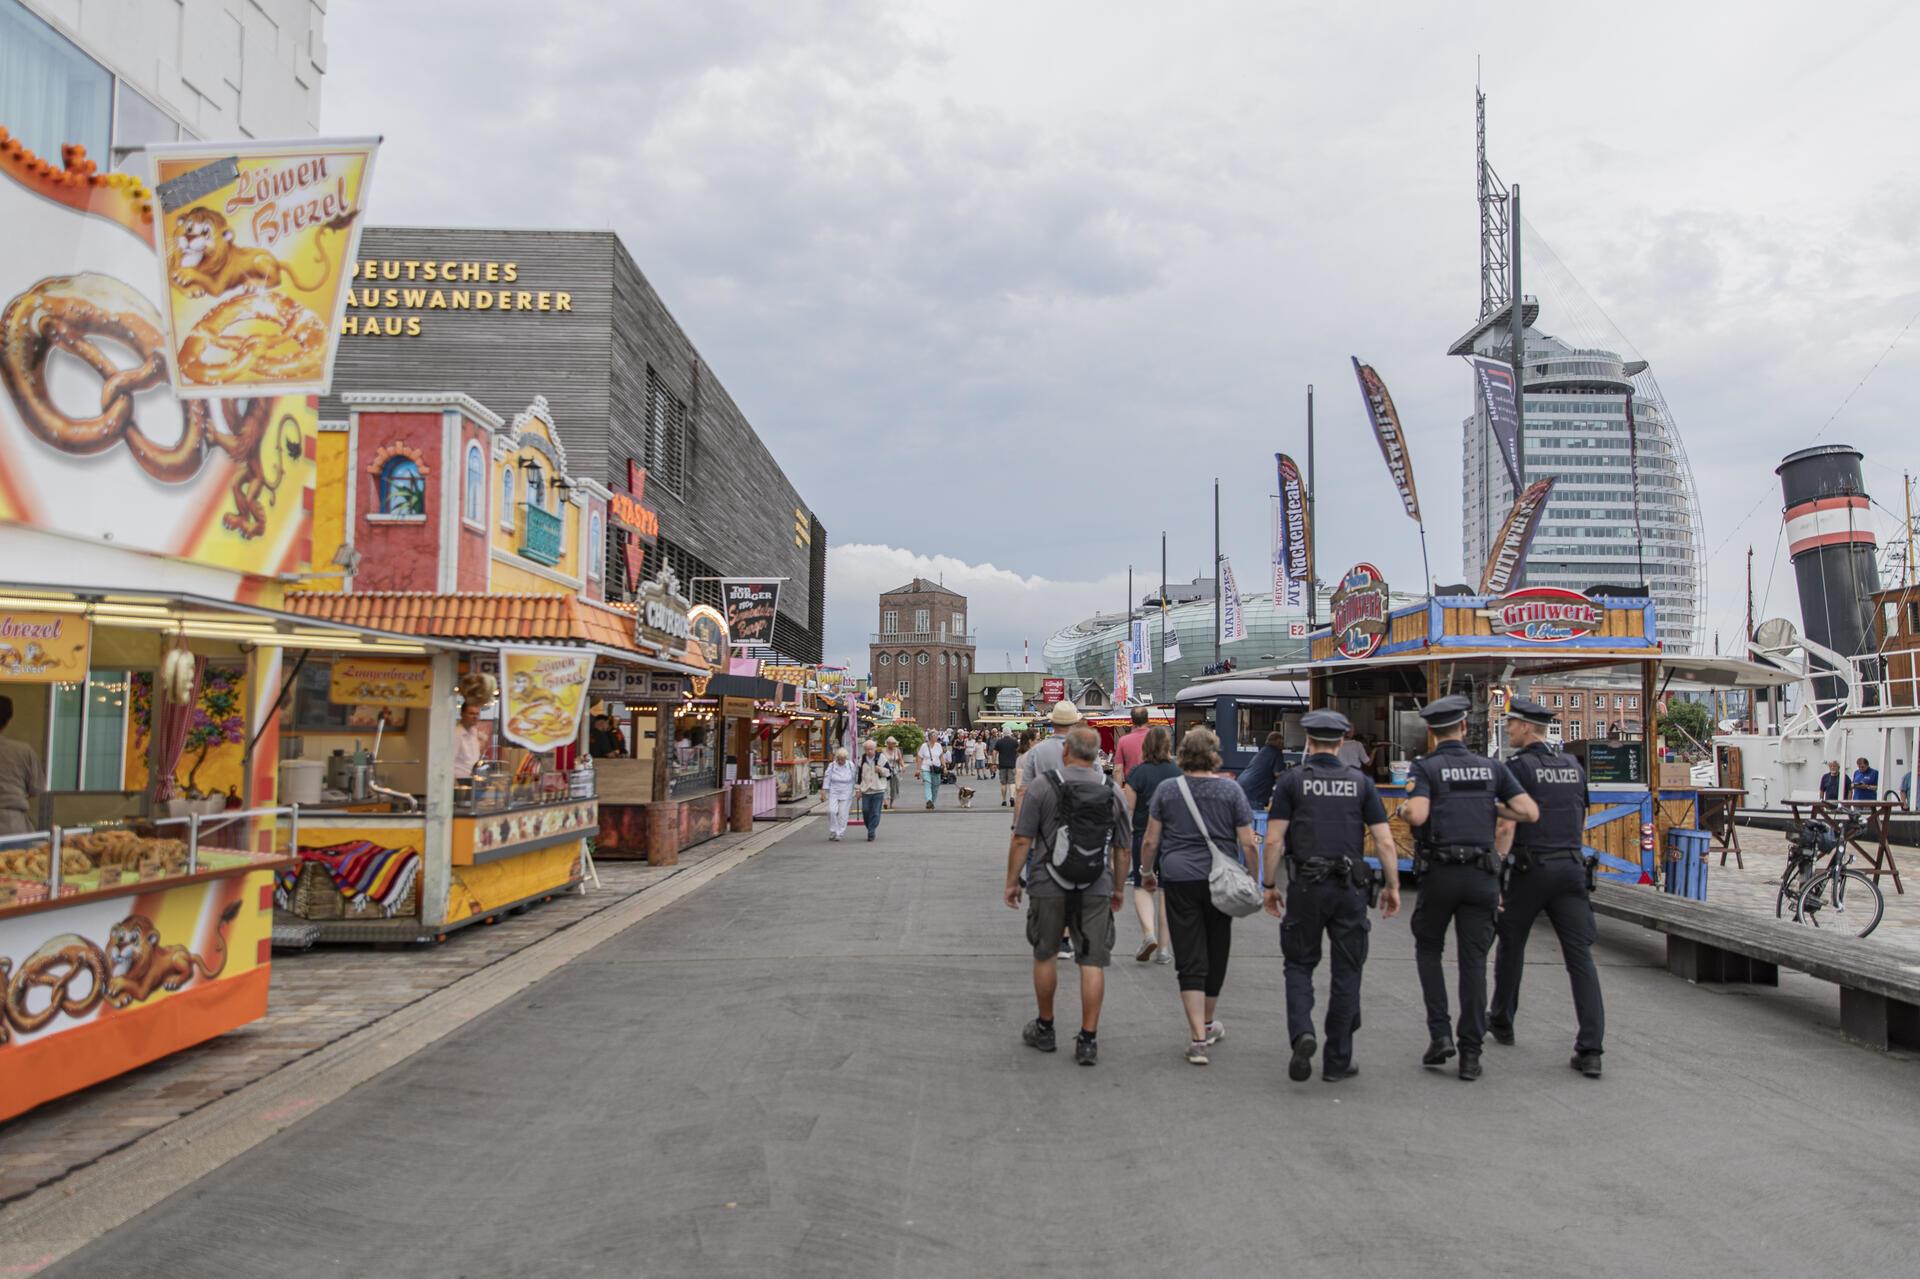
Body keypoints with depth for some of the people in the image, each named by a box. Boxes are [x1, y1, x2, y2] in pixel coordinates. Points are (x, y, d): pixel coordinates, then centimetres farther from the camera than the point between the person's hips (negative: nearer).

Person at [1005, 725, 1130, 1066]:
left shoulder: (1043, 787, -6)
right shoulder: (1113, 793, 4)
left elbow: (1022, 840, -9)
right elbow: (1123, 851, 8)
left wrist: (1012, 882, 0)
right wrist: (1118, 889, 19)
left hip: (1049, 885, -1)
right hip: (1096, 889, 2)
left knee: (1045, 956, 15)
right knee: (1093, 962, 4)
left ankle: (1044, 1029, 28)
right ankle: (1088, 1040, 4)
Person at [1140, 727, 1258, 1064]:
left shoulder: (1166, 790, 1)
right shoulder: (1231, 789, -1)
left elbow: (1151, 841, 3)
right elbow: (1247, 843, -3)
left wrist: (1148, 873, 17)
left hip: (1179, 879, 0)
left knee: (1190, 960, 1)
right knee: (1216, 953, 18)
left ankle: (1198, 1037, -6)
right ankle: (1208, 1023, 35)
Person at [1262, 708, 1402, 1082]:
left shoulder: (1292, 781, 0)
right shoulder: (1361, 782, 5)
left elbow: (1274, 840, -5)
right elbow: (1385, 842, 0)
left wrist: (1268, 885, 4)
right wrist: (1392, 886, 9)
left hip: (1305, 886, -1)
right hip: (1350, 887, 1)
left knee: (1299, 965, 14)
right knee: (1346, 972, 11)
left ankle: (1302, 1034, -9)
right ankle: (1337, 1062, 16)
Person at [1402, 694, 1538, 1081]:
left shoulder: (1425, 767, -2)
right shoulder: (1491, 767, 9)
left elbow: (1417, 816, -17)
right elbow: (1530, 812, 2)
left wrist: (1404, 809, 5)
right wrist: (1491, 807, 18)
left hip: (1440, 873, -2)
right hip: (1482, 875, 2)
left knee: (1428, 949, 18)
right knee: (1474, 962, 5)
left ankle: (1440, 1033, 6)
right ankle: (1470, 1055, 3)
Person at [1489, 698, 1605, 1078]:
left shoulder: (1518, 768, -8)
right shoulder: (1574, 766, 12)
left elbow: (1507, 826, -15)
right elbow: (1582, 825, 19)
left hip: (1531, 868, -5)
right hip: (1571, 868, 5)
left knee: (1511, 946, 15)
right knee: (1580, 956, 0)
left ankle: (1502, 1022, 31)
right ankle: (1590, 1050, -7)